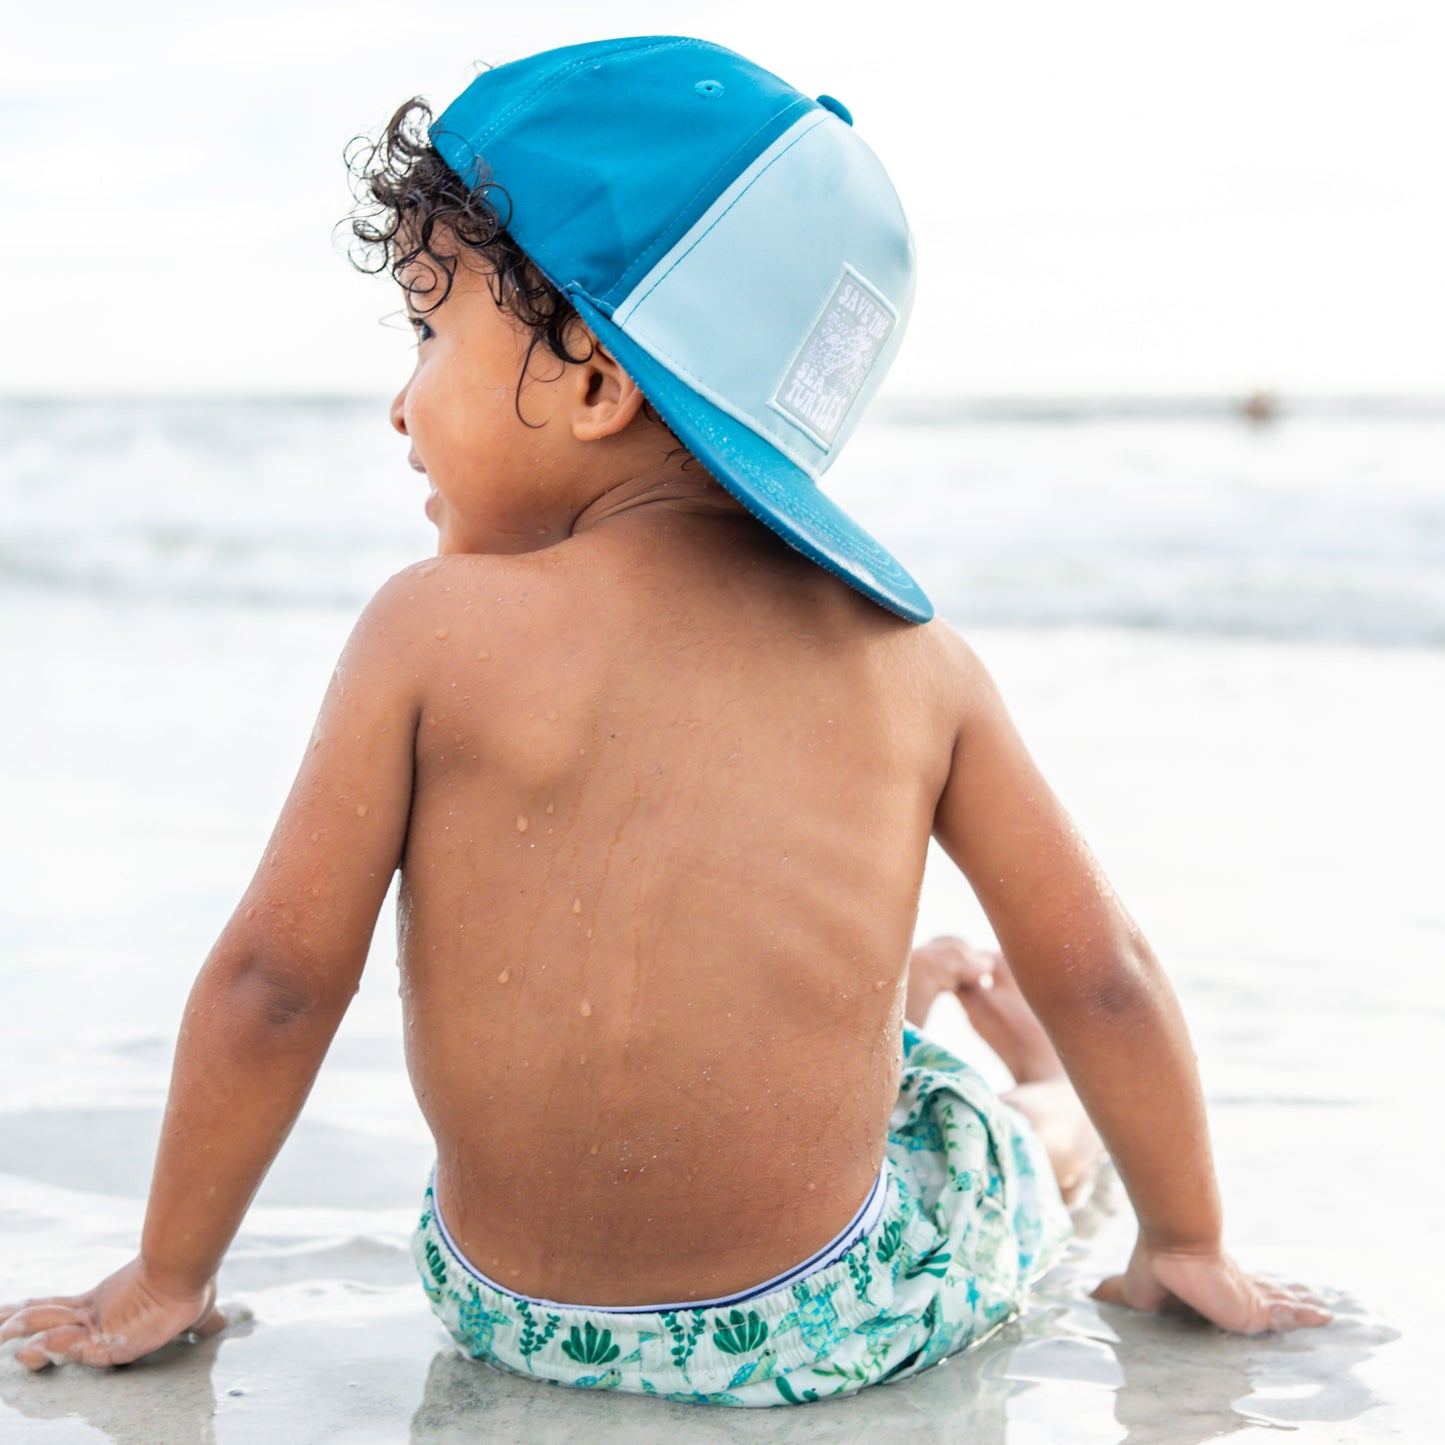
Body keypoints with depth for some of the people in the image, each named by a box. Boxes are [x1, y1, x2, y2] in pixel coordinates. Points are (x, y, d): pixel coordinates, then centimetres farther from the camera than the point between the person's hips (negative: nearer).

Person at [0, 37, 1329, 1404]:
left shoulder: (436, 629, -13)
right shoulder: (911, 655, -6)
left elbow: (274, 979, -9)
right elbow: (1100, 978, 0)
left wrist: (165, 1276, 6)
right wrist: (1187, 1243, 17)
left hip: (508, 1310, 1)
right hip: (829, 1323, 0)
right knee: (1001, 1135, 32)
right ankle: (1054, 1114, 61)